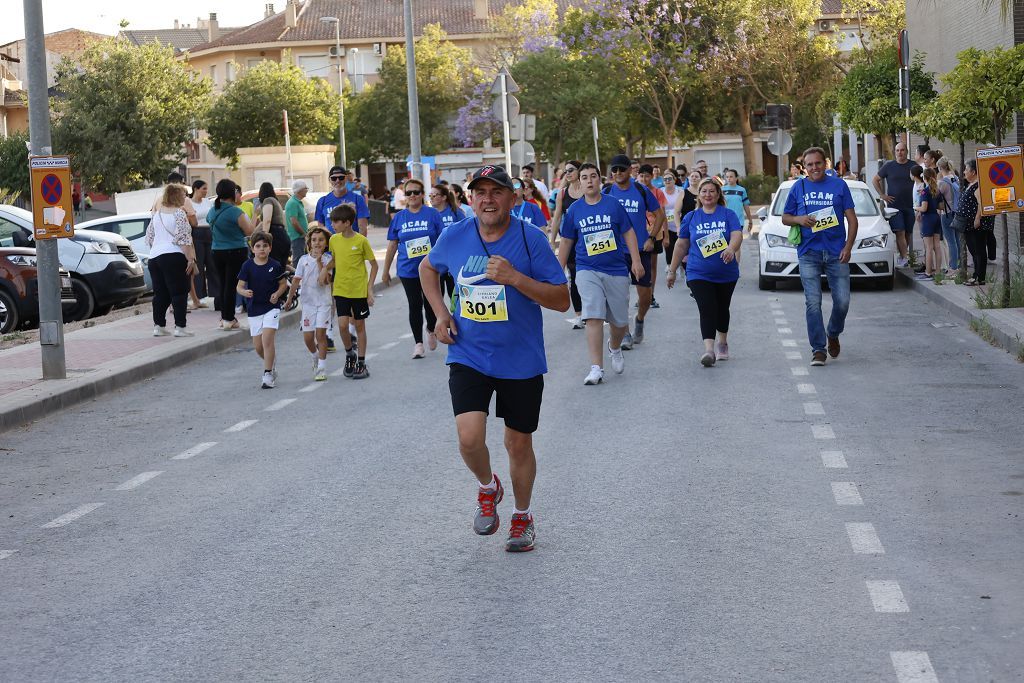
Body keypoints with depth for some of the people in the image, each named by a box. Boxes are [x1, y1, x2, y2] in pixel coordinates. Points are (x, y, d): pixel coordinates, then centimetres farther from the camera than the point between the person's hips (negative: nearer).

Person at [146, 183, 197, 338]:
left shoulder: (156, 214, 14)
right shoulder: (179, 213, -8)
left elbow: (149, 237, 19)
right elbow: (183, 238, -15)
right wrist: (190, 259, -14)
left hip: (154, 257, 7)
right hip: (175, 256, -7)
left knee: (160, 293, 12)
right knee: (179, 293, -3)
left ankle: (158, 326, 11)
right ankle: (180, 327, -5)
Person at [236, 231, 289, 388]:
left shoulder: (275, 265, -5)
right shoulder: (247, 266, -3)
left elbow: (284, 284, 5)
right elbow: (239, 286, -3)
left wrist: (277, 294, -13)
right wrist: (244, 292, -24)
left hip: (272, 307, -3)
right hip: (254, 309, 3)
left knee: (267, 339, -16)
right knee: (258, 346, 7)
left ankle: (268, 374, -10)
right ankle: (272, 362, 36)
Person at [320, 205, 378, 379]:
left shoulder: (361, 241, -11)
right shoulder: (334, 240, 1)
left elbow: (374, 265, -4)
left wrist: (370, 288, -9)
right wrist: (326, 268, -2)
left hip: (359, 291, -3)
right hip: (340, 290, 3)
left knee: (359, 325, 7)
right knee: (342, 324, -8)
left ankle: (361, 363, 17)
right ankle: (349, 354, 17)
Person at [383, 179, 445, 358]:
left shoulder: (433, 214, -2)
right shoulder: (399, 217, 6)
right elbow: (392, 245, 11)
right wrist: (386, 271, 13)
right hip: (408, 270, 2)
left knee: (430, 303, 1)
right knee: (415, 305, 4)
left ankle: (431, 330, 31)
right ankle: (418, 342, 15)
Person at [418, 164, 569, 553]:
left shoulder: (531, 240, -13)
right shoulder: (455, 237, -3)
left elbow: (562, 300, -14)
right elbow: (427, 268, 19)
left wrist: (515, 278, -26)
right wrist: (441, 313, 6)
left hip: (521, 361, -1)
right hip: (468, 356, 1)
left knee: (519, 444, 11)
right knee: (469, 438, -16)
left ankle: (523, 516, 35)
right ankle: (488, 487, 18)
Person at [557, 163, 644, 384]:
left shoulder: (613, 205, 1)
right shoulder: (574, 210, 4)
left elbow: (628, 233, 5)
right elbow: (566, 242, 12)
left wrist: (636, 261, -3)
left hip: (616, 270, 1)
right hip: (588, 270, -1)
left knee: (620, 321, 7)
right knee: (594, 317, -15)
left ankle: (615, 348, 40)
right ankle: (596, 369, -14)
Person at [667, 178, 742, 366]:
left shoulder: (728, 215, 0)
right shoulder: (691, 218, 5)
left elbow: (737, 235, -14)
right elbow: (681, 246, 11)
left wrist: (731, 248, -36)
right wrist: (672, 270, 13)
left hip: (726, 273, 1)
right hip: (699, 274, -1)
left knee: (722, 309, 16)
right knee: (707, 310, -15)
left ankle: (722, 343, 37)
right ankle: (709, 349, -24)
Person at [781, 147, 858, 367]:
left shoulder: (839, 185, 6)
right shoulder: (798, 188, 9)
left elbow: (852, 219, 5)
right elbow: (785, 218, 14)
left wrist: (848, 247, -6)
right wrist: (799, 219, -8)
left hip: (836, 253, 0)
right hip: (809, 253, 0)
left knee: (842, 301, -1)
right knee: (813, 303, -5)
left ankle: (833, 335, 27)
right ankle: (818, 349, 1)